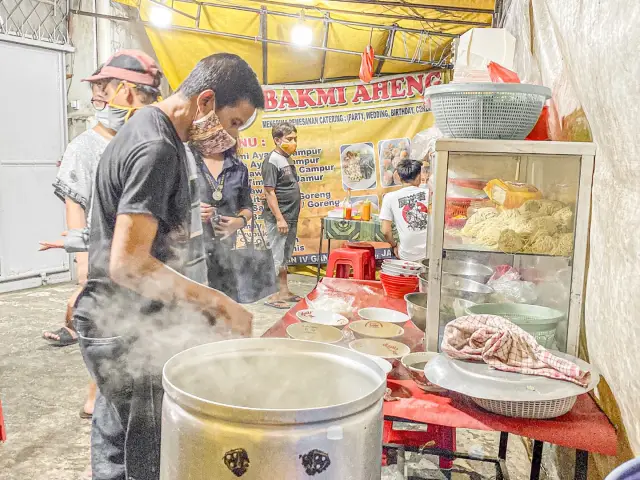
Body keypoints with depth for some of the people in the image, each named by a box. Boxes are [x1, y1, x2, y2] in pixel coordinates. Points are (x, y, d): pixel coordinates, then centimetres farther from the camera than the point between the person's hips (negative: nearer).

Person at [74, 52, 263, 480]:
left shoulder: (154, 135, 11)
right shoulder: (156, 150, -21)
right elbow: (128, 265, -27)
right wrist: (220, 304, -21)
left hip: (121, 328, 10)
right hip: (131, 336, -10)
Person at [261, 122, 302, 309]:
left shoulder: (288, 160, 12)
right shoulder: (272, 161, -14)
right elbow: (269, 192, -18)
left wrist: (291, 218, 15)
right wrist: (279, 218, -20)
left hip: (290, 217, 9)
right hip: (278, 218, -9)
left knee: (284, 257, 16)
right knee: (275, 256, -2)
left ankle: (284, 291, 26)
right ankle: (272, 296, 5)